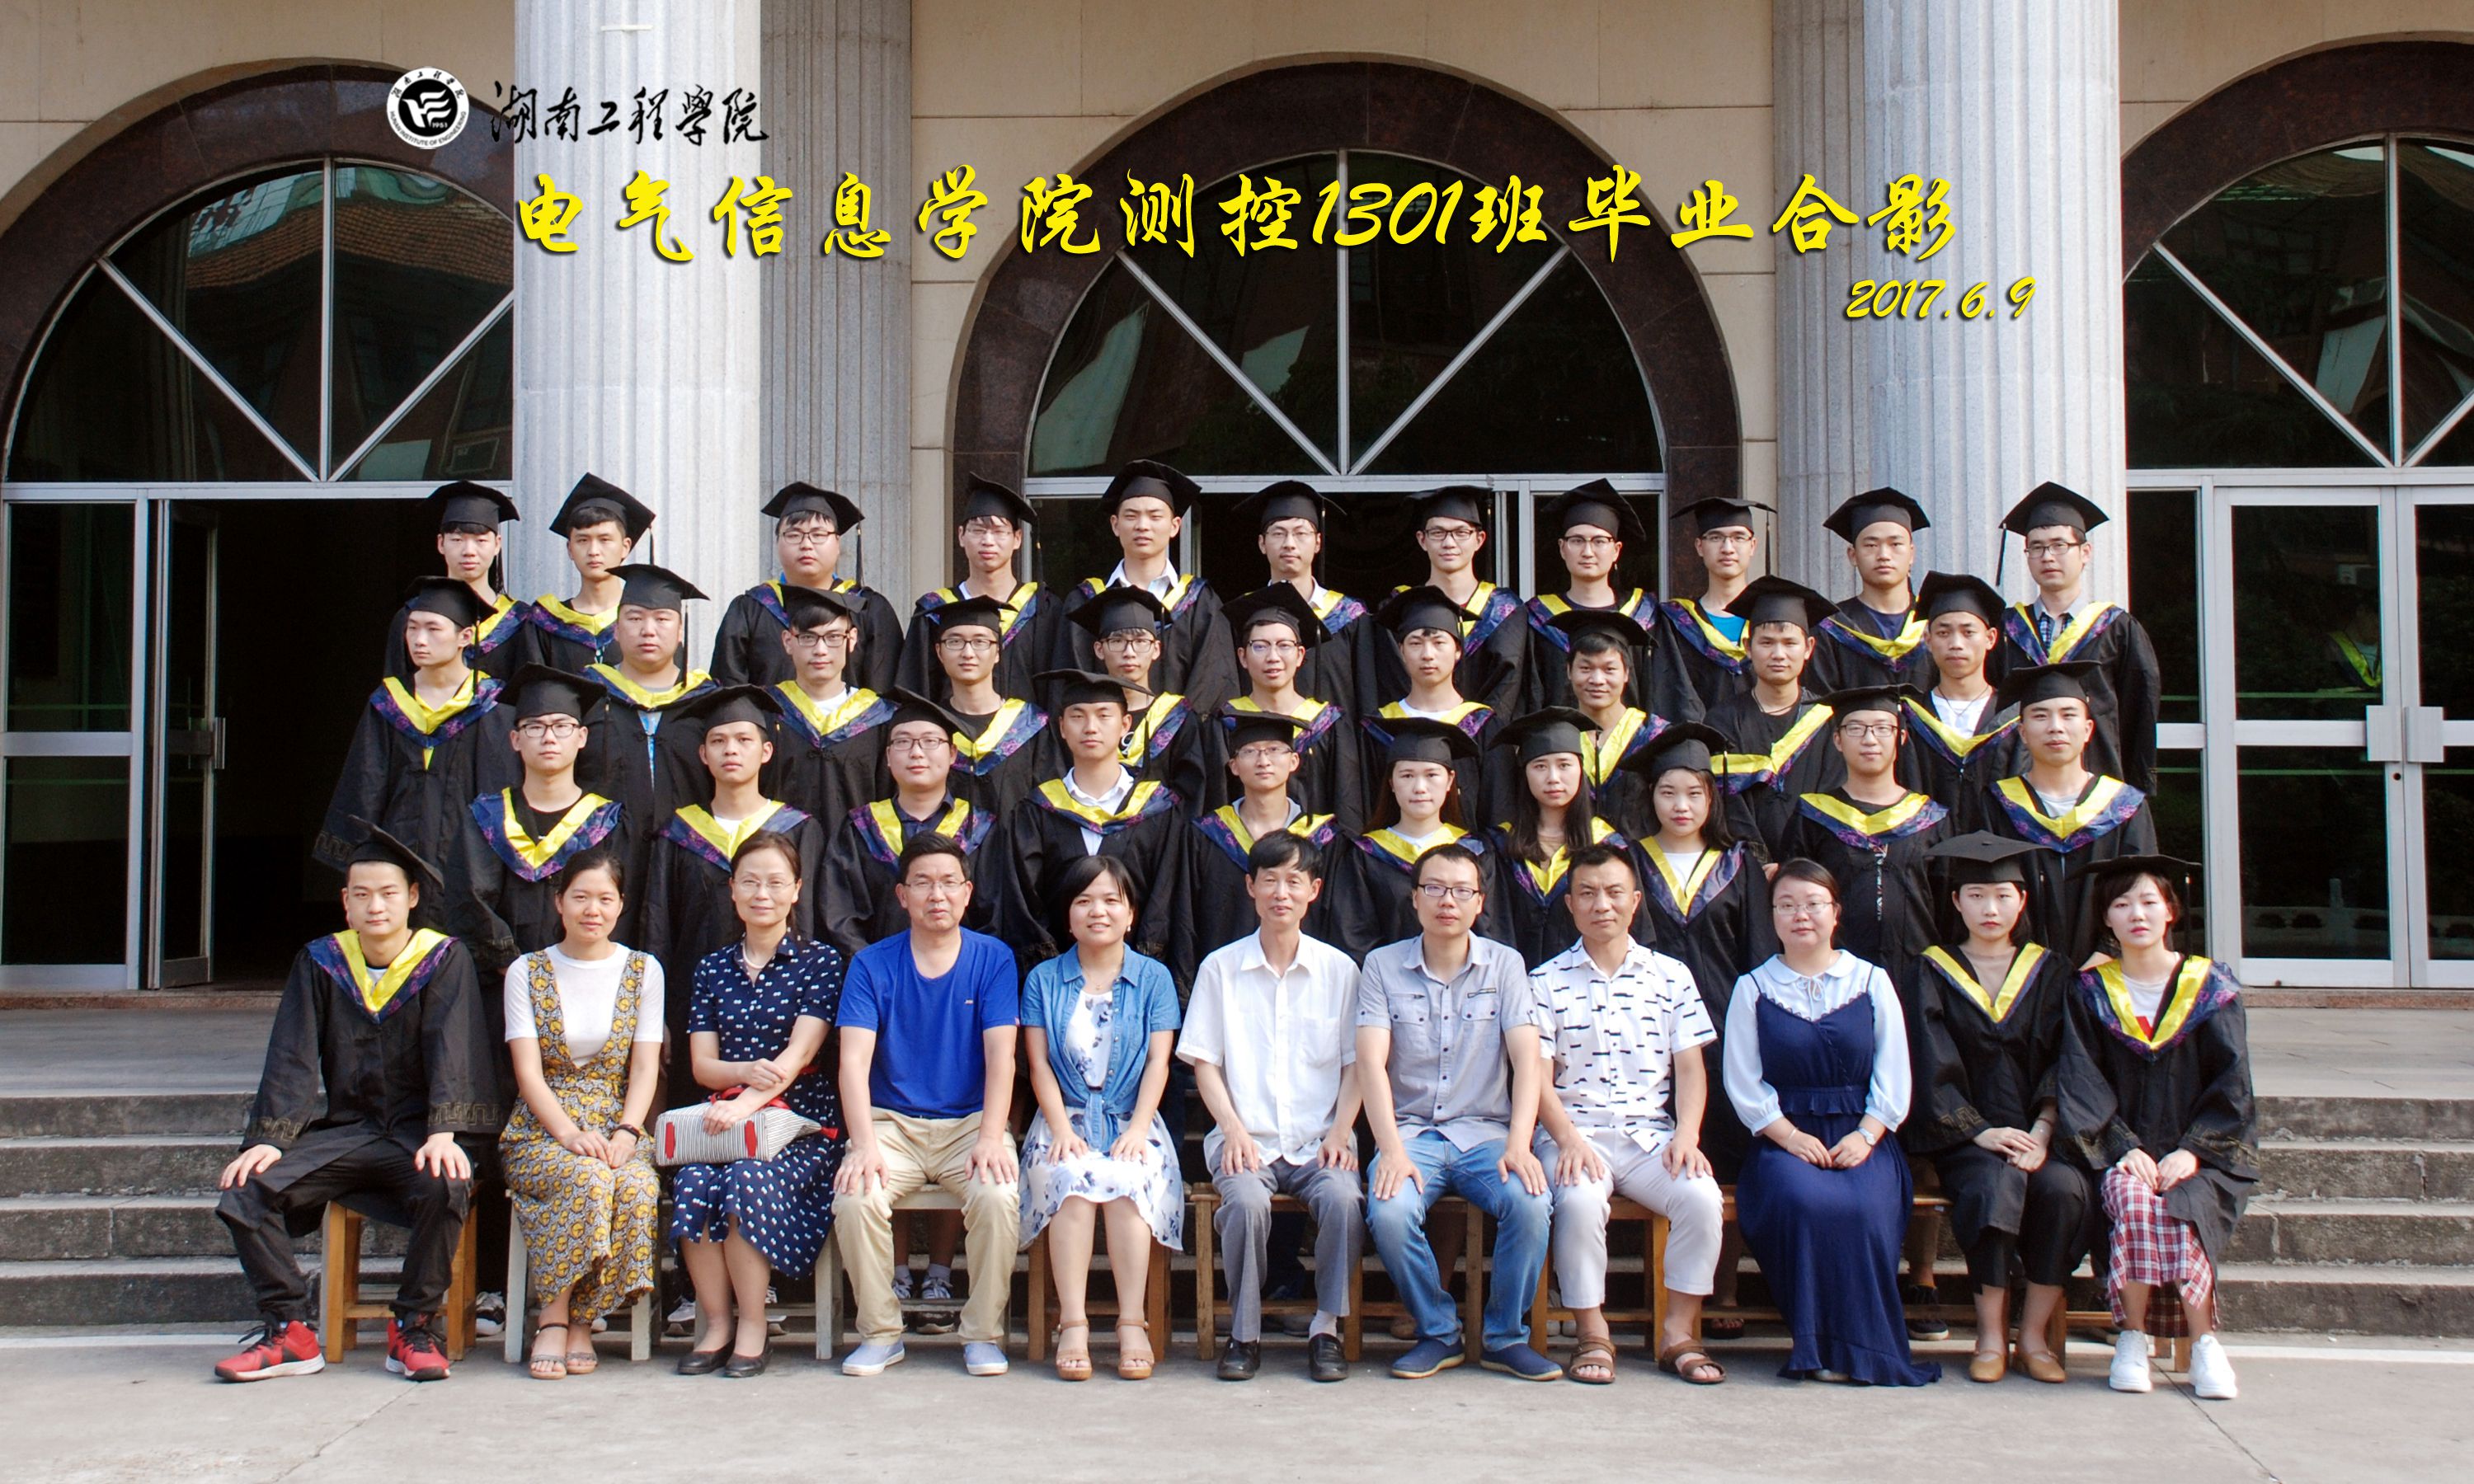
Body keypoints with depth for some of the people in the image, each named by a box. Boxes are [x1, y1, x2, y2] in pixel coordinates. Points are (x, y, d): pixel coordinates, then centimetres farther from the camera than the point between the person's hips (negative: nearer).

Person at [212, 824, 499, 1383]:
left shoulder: (444, 960, 0)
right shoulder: (319, 962, 7)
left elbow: (450, 1050, -12)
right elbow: (292, 1058, 1)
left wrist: (442, 1132, -28)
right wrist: (268, 1139, -14)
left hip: (416, 1130, -3)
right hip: (342, 1129, 3)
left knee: (446, 1187, -35)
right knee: (245, 1188, -20)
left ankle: (415, 1328, -16)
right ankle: (288, 1331, -10)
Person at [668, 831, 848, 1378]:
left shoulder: (820, 960, 3)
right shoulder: (712, 968, 15)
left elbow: (801, 1051, -9)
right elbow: (701, 1063, 8)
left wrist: (749, 1100, -25)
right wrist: (746, 1071, -15)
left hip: (802, 1122, -3)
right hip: (724, 1116, 3)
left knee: (749, 1176, -32)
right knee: (693, 1182, -28)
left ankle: (751, 1326, -18)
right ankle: (714, 1324, -14)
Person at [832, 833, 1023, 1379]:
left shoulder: (993, 959, 2)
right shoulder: (873, 965, 2)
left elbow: (1001, 1057, -7)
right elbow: (854, 1059, -8)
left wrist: (990, 1138, -21)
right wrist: (865, 1144, -23)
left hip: (969, 1123, 0)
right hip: (892, 1123, 1)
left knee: (997, 1197, -30)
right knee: (856, 1197, -28)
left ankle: (984, 1334, -8)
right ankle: (880, 1333, -7)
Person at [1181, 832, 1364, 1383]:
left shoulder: (1340, 970, 9)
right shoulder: (1220, 967, 7)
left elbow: (1355, 1065, 9)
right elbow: (1204, 1062, 6)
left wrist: (1339, 1133, -6)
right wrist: (1233, 1129, -8)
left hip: (1318, 1140, 1)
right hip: (1246, 1138, 0)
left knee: (1344, 1197, -31)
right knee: (1246, 1200, -32)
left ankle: (1327, 1330, -13)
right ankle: (1245, 1334, -14)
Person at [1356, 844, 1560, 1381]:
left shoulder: (1504, 964, 6)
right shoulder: (1383, 965, 4)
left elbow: (1529, 1059, -3)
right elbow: (1371, 1062, -6)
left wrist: (1518, 1146, -18)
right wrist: (1391, 1150, -20)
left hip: (1486, 1132, 1)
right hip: (1412, 1132, -1)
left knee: (1532, 1203, -29)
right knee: (1390, 1212, -31)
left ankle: (1506, 1337, -5)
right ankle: (1438, 1333, -5)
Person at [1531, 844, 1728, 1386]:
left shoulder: (1671, 976, 12)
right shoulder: (1546, 981, 6)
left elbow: (1690, 1066, 9)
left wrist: (1687, 1135, -8)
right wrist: (1568, 1139, -16)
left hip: (1651, 1134, 2)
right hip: (1575, 1134, -2)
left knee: (1703, 1197, -27)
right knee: (1580, 1200, -34)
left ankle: (1679, 1332, -11)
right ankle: (1592, 1334, -14)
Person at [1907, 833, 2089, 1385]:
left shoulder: (2049, 971, 14)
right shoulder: (1933, 973, 9)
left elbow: (2063, 1062, 4)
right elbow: (1933, 1069, -1)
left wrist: (2042, 1133, -13)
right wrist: (1980, 1132, -15)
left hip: (2038, 1131, 2)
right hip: (1963, 1133, -2)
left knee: (2064, 1187, -31)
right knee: (1997, 1183, -34)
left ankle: (2033, 1334, -16)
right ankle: (1991, 1335, -20)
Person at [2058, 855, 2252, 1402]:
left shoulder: (2211, 987, 6)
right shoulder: (2091, 992, 8)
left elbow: (2231, 1084, 0)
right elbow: (2083, 1086, -1)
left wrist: (2192, 1151, -15)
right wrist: (2123, 1149, -17)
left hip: (2203, 1154, 0)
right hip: (2122, 1148, 0)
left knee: (2174, 1206, -32)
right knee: (2132, 1198, -33)